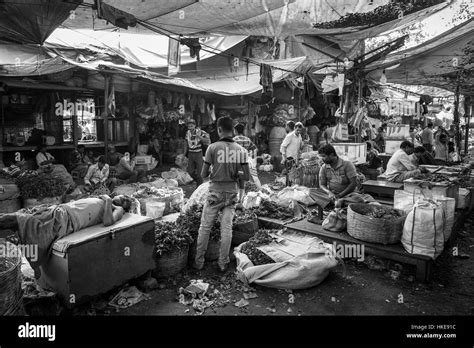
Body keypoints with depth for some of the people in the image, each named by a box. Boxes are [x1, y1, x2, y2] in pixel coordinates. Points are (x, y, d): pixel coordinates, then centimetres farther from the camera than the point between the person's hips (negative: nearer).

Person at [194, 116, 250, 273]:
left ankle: (199, 261, 21)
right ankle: (223, 263, 20)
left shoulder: (213, 148, -11)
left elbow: (204, 174, -7)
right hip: (232, 193, 3)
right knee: (227, 228, 11)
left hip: (215, 193, -2)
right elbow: (246, 177, -2)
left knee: (205, 227, 11)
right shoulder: (241, 150, -3)